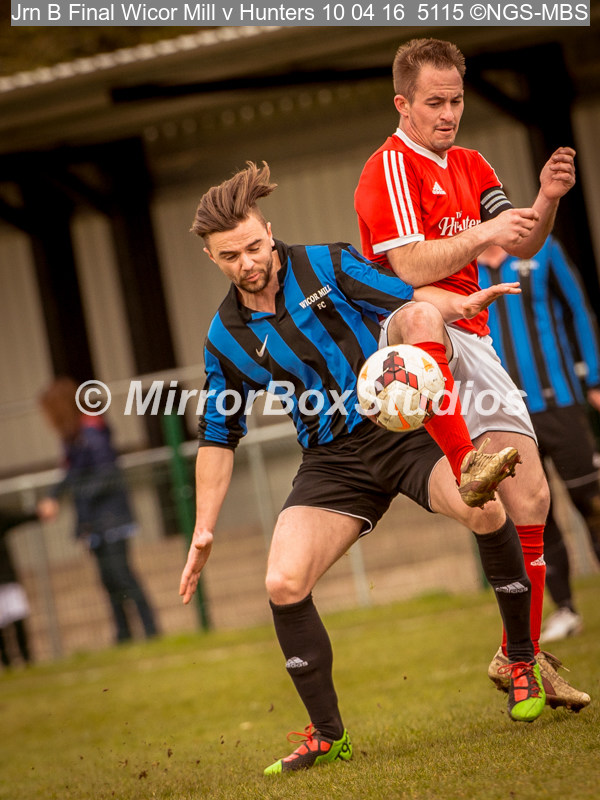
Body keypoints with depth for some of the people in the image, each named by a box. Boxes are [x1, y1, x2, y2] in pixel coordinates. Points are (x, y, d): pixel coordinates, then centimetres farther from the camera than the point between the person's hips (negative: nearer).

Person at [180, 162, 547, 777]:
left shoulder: (325, 266, -2)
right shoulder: (226, 338, 4)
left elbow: (409, 299, -3)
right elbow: (218, 437, 12)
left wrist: (458, 304, -26)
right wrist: (204, 531, 7)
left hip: (405, 427, -2)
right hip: (333, 461, 3)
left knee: (485, 508, -30)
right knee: (283, 586, -17)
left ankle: (521, 661, -7)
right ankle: (327, 735, 1)